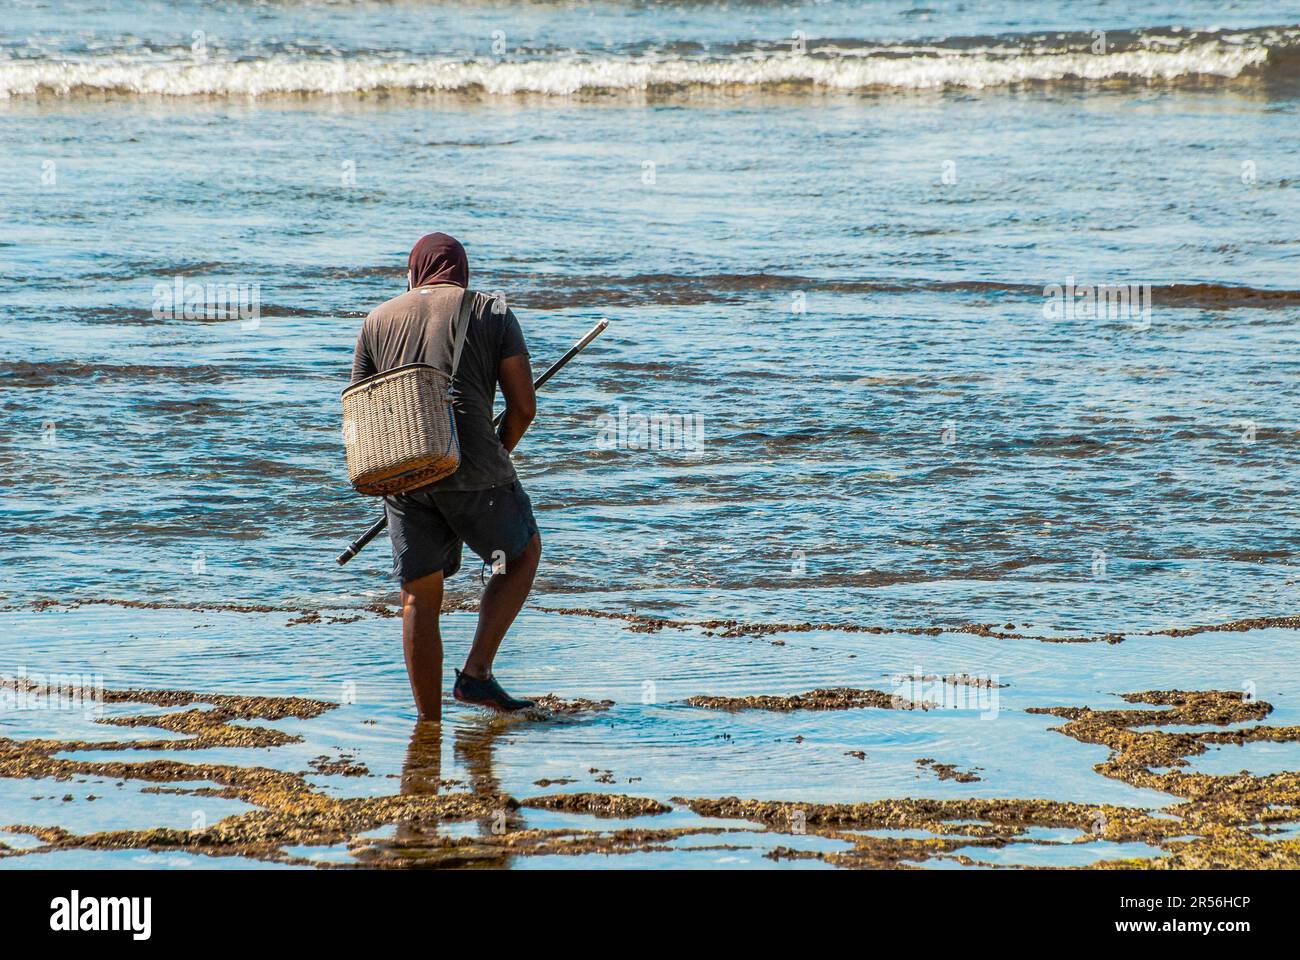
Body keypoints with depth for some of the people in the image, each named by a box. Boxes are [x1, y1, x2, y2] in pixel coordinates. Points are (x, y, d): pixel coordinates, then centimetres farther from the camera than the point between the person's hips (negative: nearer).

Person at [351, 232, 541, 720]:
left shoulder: (379, 319, 16)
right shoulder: (492, 313, 8)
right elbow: (524, 406, 1)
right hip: (474, 468, -2)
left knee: (420, 595, 11)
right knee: (522, 553, 21)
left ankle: (429, 722, 11)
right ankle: (476, 671, 9)